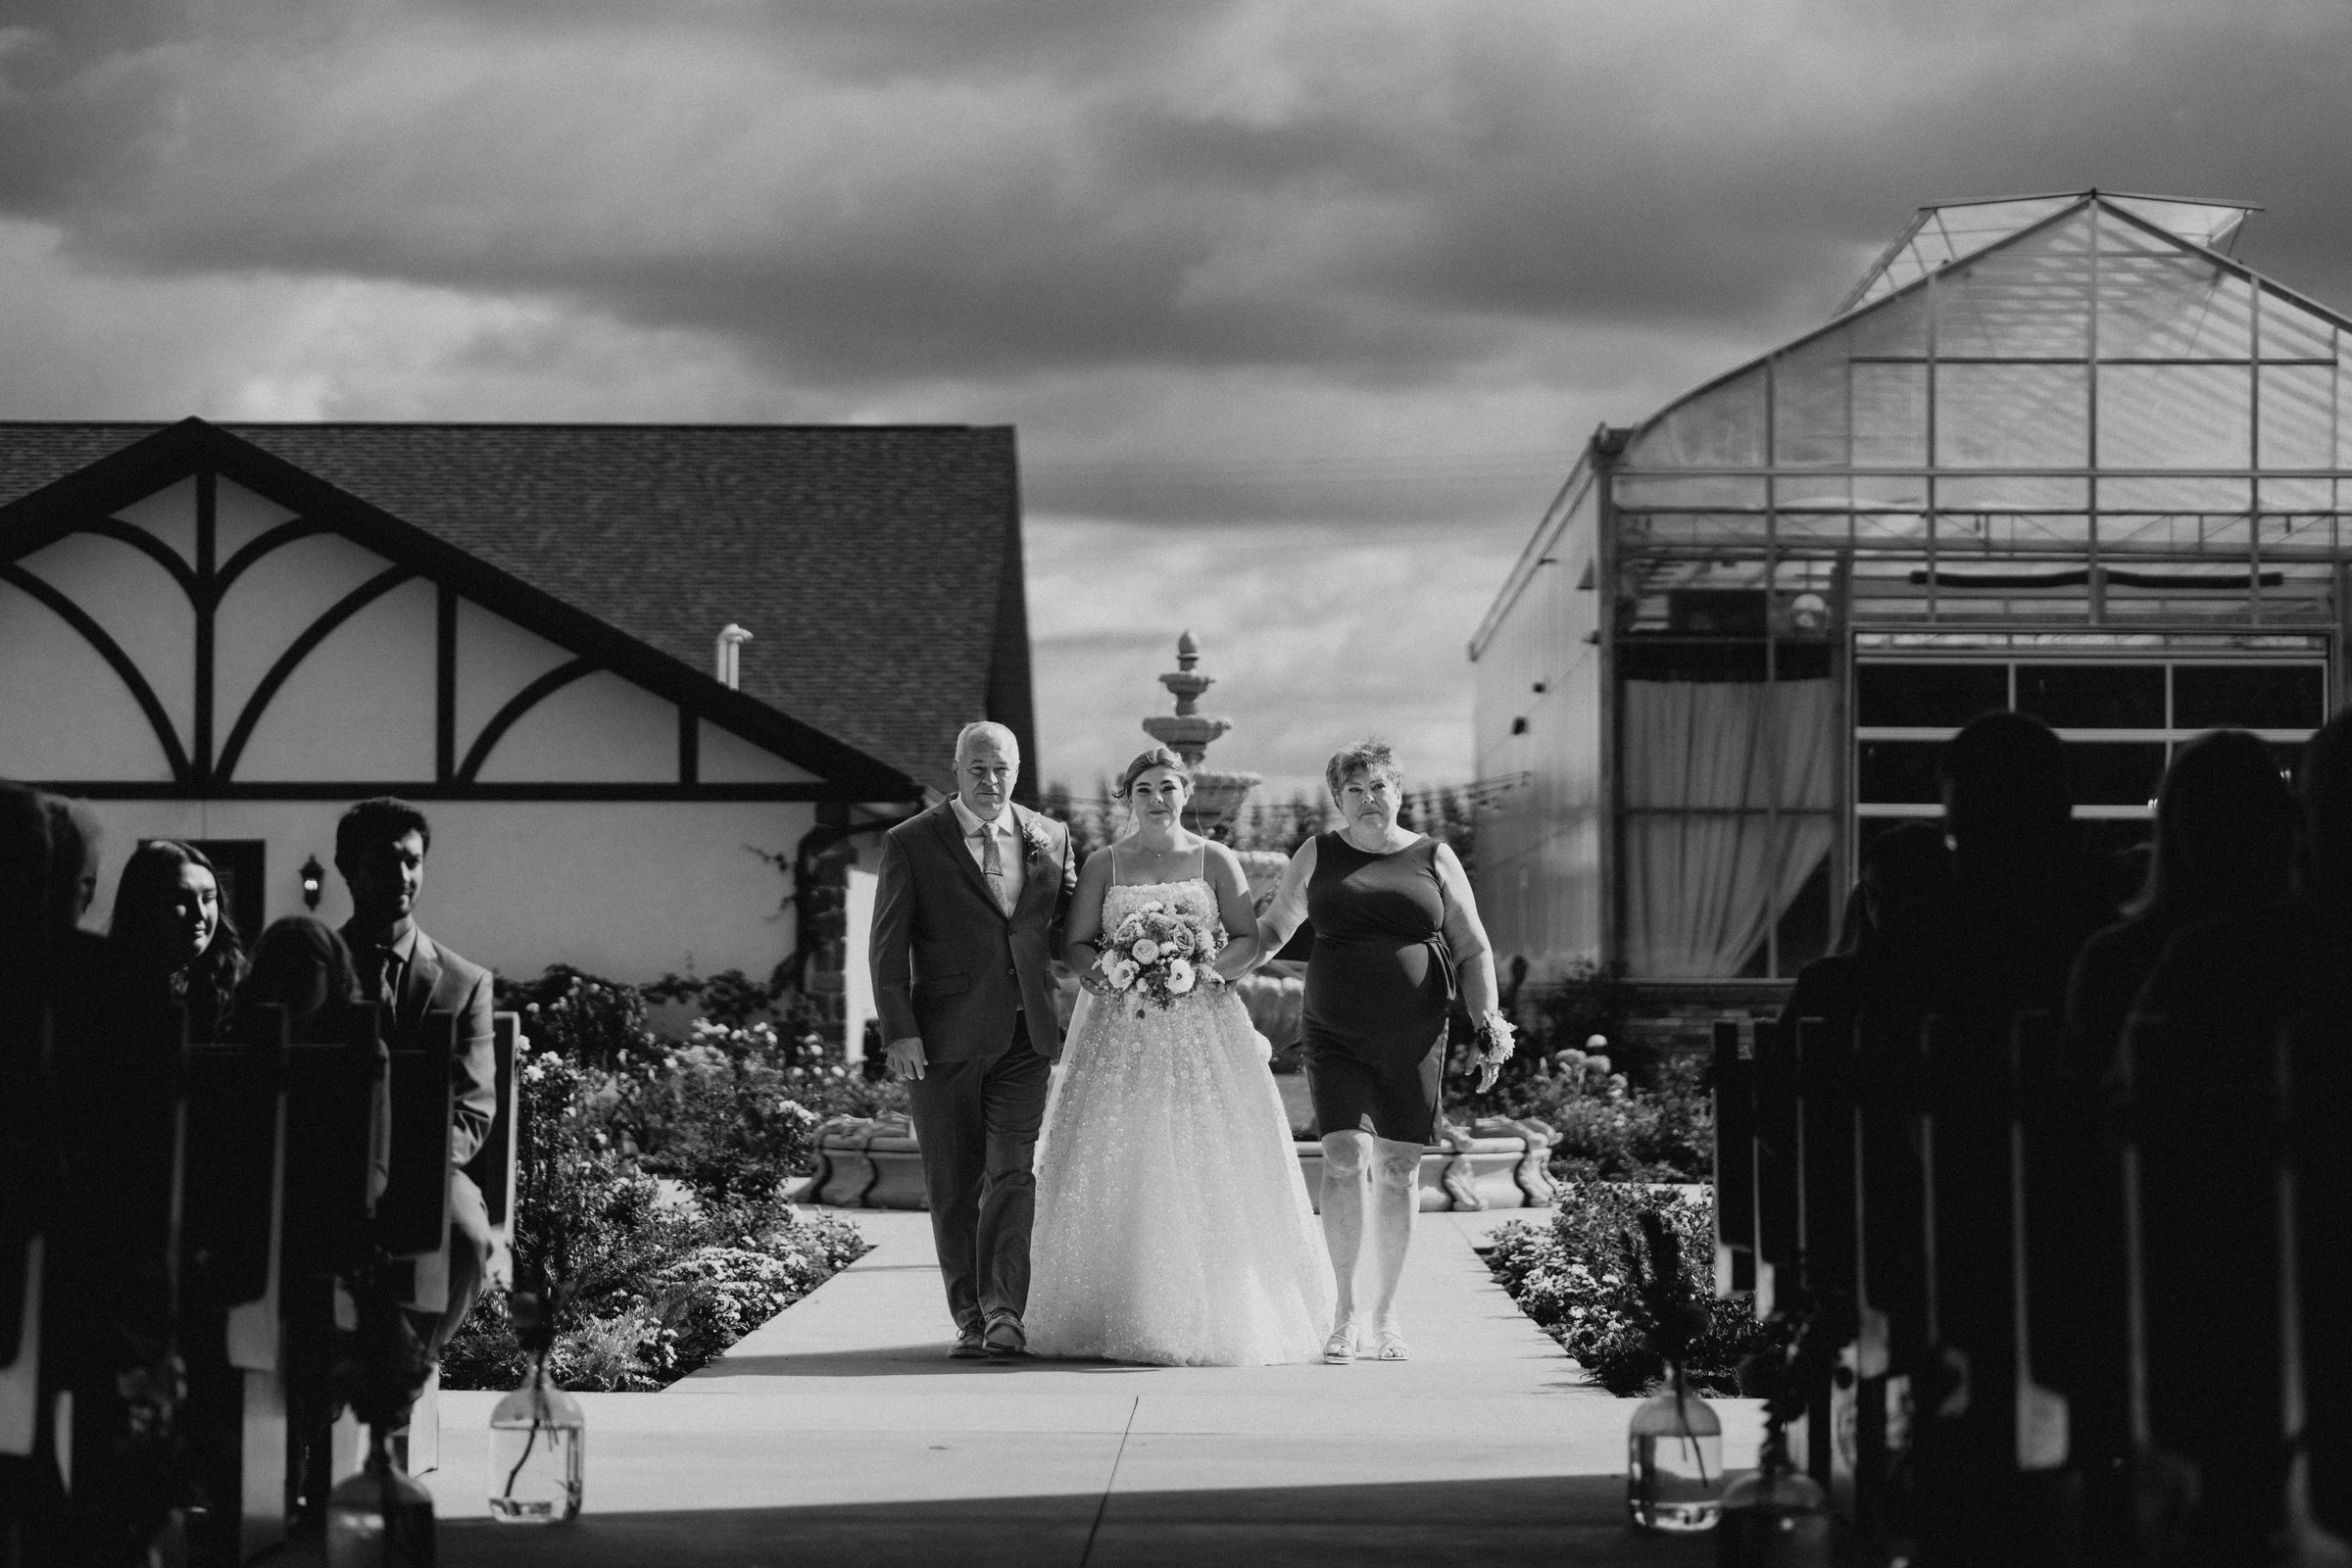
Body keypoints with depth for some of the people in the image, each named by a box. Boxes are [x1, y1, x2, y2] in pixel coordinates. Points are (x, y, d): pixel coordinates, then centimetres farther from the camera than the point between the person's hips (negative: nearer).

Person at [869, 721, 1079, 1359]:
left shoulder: (1050, 839, 9)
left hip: (1025, 1036, 1)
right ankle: (970, 1318, 12)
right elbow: (888, 947, -2)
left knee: (1013, 1171, -10)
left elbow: (1068, 929, 16)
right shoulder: (911, 843, -1)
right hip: (943, 1039, -1)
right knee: (952, 1184, 4)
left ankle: (1004, 1310, -13)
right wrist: (898, 1031, -10)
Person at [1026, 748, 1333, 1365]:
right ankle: (1115, 1317, -1)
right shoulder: (1103, 864, 9)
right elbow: (1074, 944, 7)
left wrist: (1206, 968, -13)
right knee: (1114, 1168, -5)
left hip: (1201, 1028, -1)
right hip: (1119, 1028, 1)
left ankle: (1211, 1316, -1)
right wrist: (1104, 967, -12)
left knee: (1206, 1167, -6)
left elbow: (1248, 938, 4)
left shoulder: (1215, 861, 7)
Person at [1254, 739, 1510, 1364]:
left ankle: (1384, 1313, 15)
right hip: (1335, 1039, -1)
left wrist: (1488, 1025, -1)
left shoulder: (1433, 860, 6)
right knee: (1345, 1158, -15)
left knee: (1398, 1169, 3)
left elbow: (1473, 952, 10)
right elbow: (1274, 927, 19)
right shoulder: (1317, 855, 7)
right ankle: (1345, 1309, -9)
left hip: (1413, 1039, 1)